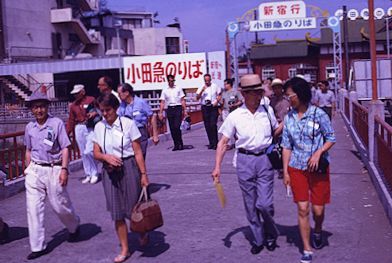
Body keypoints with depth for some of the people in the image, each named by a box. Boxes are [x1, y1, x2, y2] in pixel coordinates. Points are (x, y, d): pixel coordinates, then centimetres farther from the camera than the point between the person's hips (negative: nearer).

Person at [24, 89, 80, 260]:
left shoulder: (57, 123, -7)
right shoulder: (29, 127, 7)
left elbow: (65, 148, -7)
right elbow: (28, 150, 17)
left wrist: (64, 169, -14)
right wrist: (28, 168, 14)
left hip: (53, 169, -4)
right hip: (34, 171, 4)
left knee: (60, 205, 5)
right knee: (33, 208, 0)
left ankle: (74, 226, 38)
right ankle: (37, 246, 8)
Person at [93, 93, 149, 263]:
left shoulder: (128, 123, -8)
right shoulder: (98, 127, 3)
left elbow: (138, 152, -7)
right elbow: (96, 153, 7)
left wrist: (143, 174, -8)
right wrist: (107, 156, -16)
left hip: (129, 168, -3)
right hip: (110, 171, 3)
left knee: (133, 207, 4)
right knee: (117, 213, 7)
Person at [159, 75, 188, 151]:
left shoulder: (178, 89, 7)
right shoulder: (164, 90, 9)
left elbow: (182, 100, 6)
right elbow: (162, 102, 7)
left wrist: (185, 110, 0)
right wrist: (160, 113, 0)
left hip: (178, 108, -2)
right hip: (169, 109, 2)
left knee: (177, 127, -13)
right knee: (172, 128, 4)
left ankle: (180, 144, -4)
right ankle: (176, 145, 12)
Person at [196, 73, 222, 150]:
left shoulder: (215, 86, 4)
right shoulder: (201, 88, 7)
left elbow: (219, 95, 9)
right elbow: (197, 97, -1)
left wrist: (217, 101, -9)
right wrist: (202, 91, -15)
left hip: (213, 107, -3)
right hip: (205, 108, 3)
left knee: (213, 125, -13)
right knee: (207, 126, 5)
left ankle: (215, 143, -10)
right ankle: (211, 143, 14)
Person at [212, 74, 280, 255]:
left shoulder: (267, 111, 2)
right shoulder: (235, 116, -4)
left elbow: (276, 131, 21)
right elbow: (223, 142, -1)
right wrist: (217, 167, -8)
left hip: (265, 159, 0)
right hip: (245, 160, 0)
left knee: (264, 204, -6)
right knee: (251, 205, 8)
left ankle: (271, 235, 22)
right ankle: (259, 239, 27)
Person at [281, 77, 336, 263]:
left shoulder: (318, 114, -9)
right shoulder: (289, 117, 2)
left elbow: (331, 138, -2)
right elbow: (286, 146, 6)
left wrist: (318, 153, -18)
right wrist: (285, 171, 4)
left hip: (318, 168, -2)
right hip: (297, 169, 2)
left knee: (318, 209, 5)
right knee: (302, 209, 1)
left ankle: (317, 231, 40)